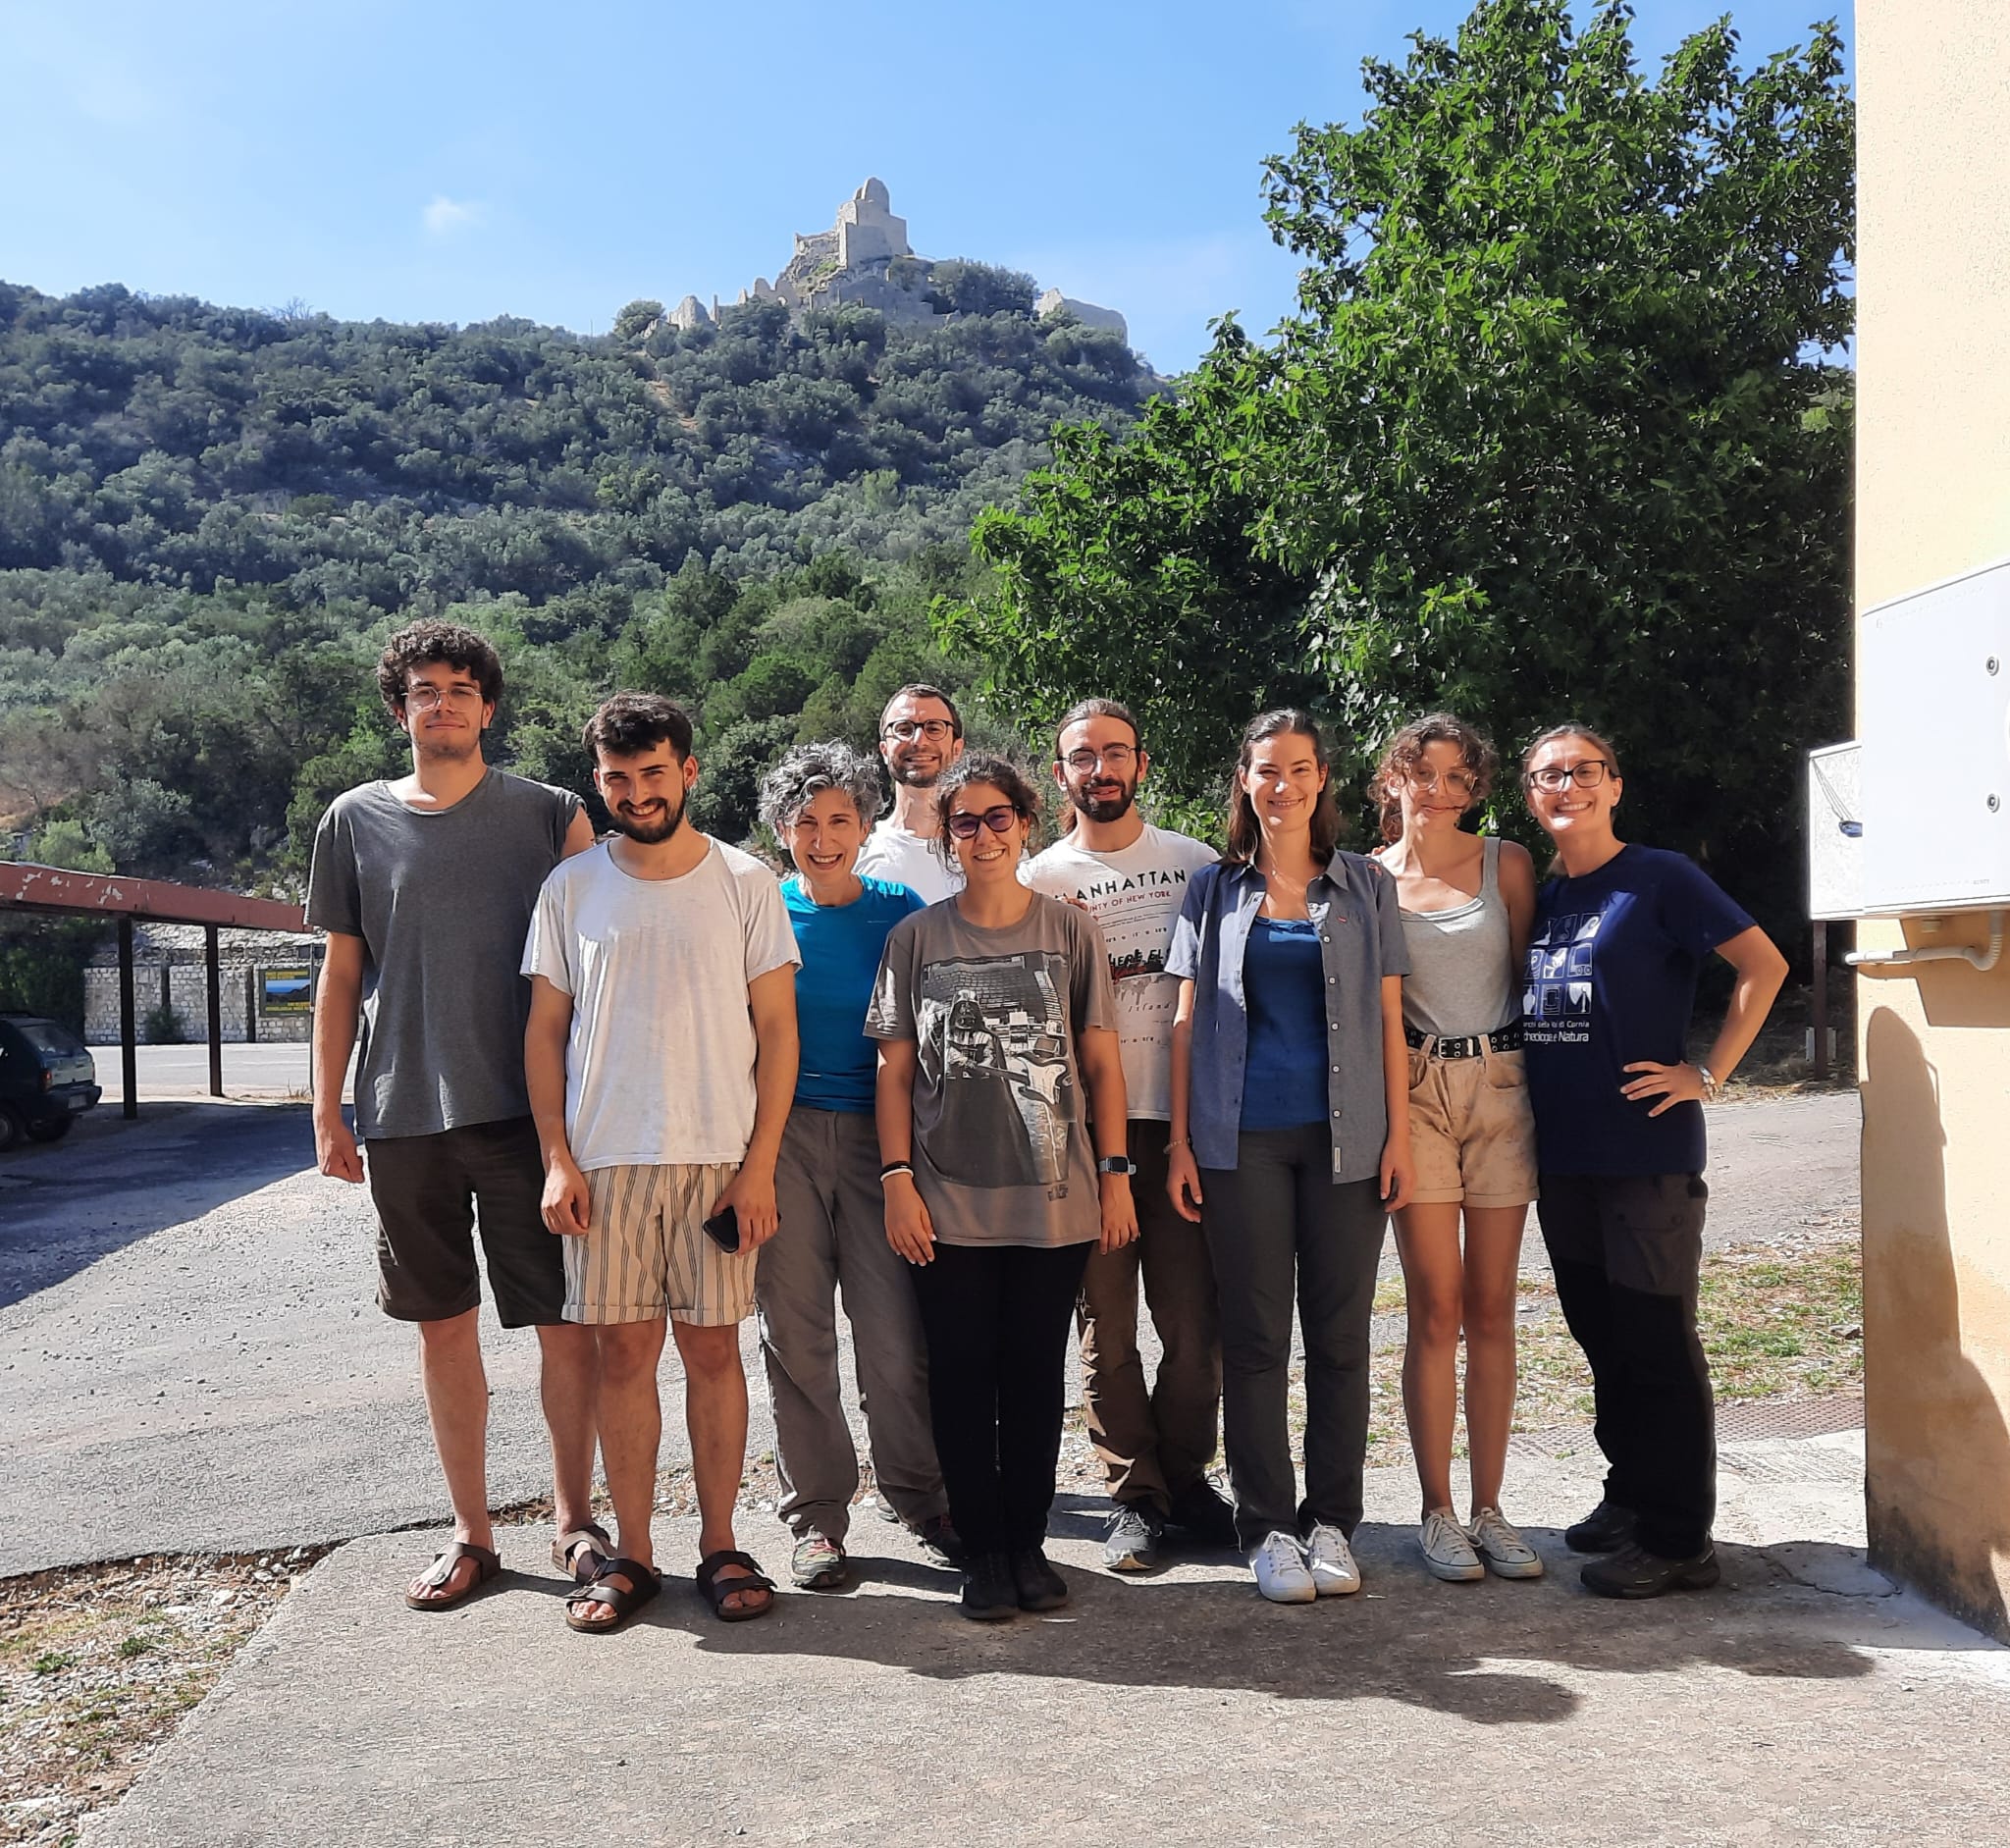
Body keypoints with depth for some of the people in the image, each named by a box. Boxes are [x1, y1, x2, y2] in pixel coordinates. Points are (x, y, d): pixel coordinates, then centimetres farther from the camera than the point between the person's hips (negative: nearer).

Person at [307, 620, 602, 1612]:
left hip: (525, 1111, -2)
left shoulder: (551, 814, 3)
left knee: (566, 1326, 1)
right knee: (443, 1326, 10)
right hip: (403, 1116, 2)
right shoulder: (356, 820, 8)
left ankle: (574, 1517, 19)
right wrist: (327, 1112, 7)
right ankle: (471, 1533, 24)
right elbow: (342, 974, 12)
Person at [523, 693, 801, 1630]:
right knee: (623, 1351, 5)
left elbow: (777, 1032, 1)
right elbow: (544, 1032, 8)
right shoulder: (571, 887, 7)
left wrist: (760, 1165, -6)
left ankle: (719, 1545, 17)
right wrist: (557, 1160, -1)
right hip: (603, 1158, 1)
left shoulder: (745, 882, 2)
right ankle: (631, 1553, 17)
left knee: (712, 1347, 4)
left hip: (719, 1157, -1)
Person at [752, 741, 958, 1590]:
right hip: (783, 1135, 0)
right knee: (796, 1333, 5)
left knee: (895, 1332, -3)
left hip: (875, 1136, 0)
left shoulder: (900, 912, 6)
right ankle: (816, 1517, 18)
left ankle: (919, 1496, 19)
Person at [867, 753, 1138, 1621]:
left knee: (1036, 1374, 7)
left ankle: (1029, 1543, 20)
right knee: (962, 1374, 4)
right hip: (948, 1202, 0)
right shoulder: (916, 937, 4)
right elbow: (894, 1069, 4)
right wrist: (897, 1179, -4)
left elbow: (1102, 1062, 6)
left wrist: (1116, 1173, 1)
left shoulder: (1070, 930, 5)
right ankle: (982, 1550, 17)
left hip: (1054, 1197, 0)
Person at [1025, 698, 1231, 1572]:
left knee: (1195, 1314, 3)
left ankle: (1187, 1476, 20)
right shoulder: (1040, 880, 6)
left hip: (1182, 1114, 1)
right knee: (1106, 1320, 4)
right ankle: (1135, 1494, 16)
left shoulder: (1198, 863, 11)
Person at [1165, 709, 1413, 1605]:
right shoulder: (1213, 890, 9)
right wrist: (1179, 1141, 1)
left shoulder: (1366, 887, 9)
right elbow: (1187, 1020, 7)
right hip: (1243, 1140, 0)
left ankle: (1331, 1521, 17)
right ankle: (1267, 1526, 12)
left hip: (1343, 1137, 1)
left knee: (1340, 1334, 5)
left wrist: (1399, 1136, -1)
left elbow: (1388, 1020, 7)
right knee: (1255, 1336, 2)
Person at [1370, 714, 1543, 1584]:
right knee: (1436, 1308, -2)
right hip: (1413, 1091, -1)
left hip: (1501, 1086, 1)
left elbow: (1529, 974, 11)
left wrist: (1543, 1084, 7)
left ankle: (1488, 1509, 14)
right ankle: (1437, 1512, 9)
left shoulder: (1506, 863, 6)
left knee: (1492, 1308, 5)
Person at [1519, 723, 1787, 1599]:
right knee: (1601, 1334, 15)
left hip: (1647, 1152, -6)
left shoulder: (1659, 878, -6)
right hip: (1561, 1151, 7)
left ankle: (1678, 1539, 9)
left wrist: (1707, 1074, -13)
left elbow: (1764, 964, -10)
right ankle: (1630, 1496, 30)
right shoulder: (1536, 896, 11)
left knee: (1656, 1340, -1)